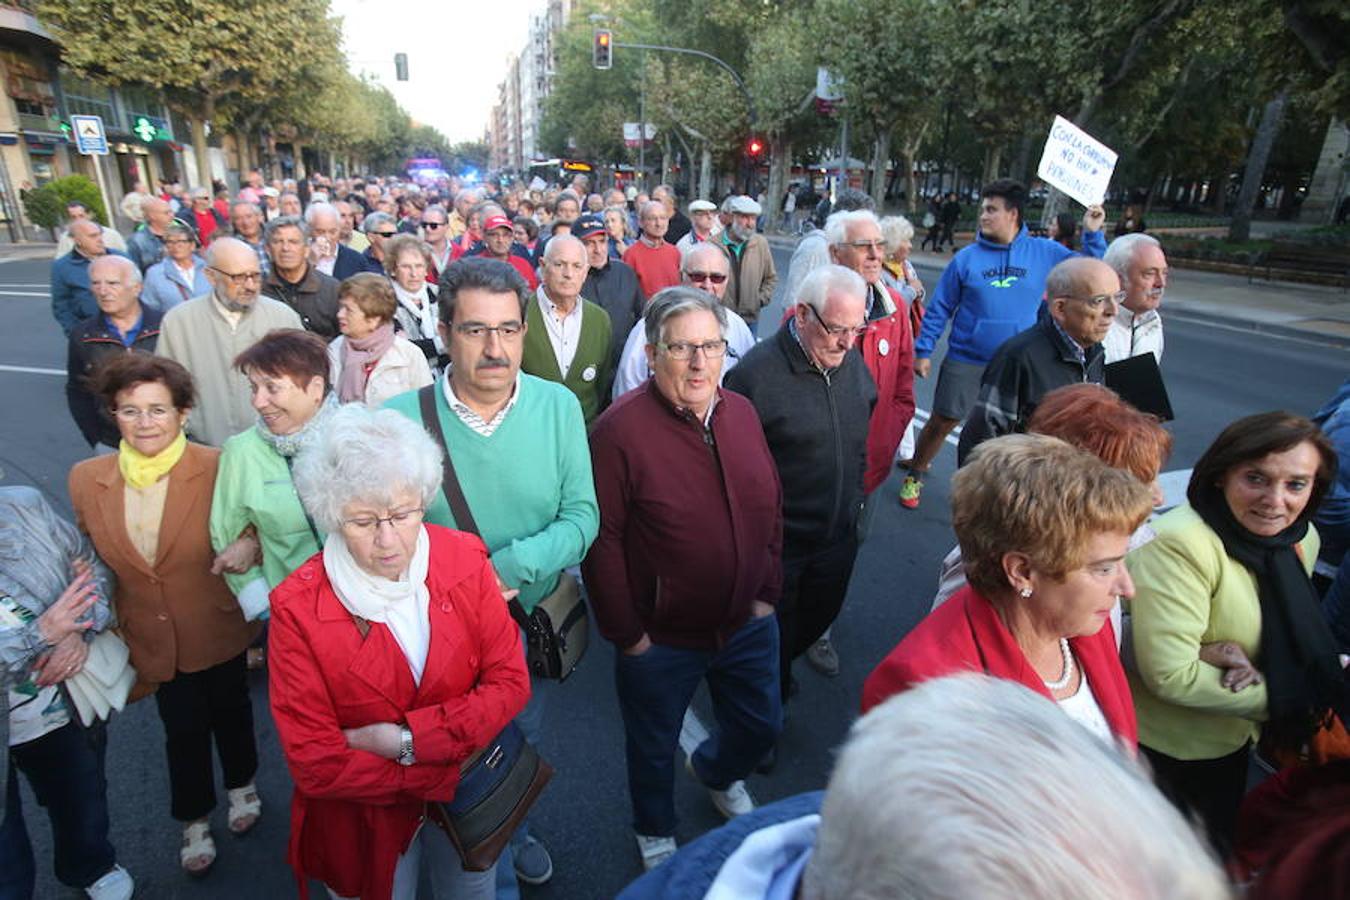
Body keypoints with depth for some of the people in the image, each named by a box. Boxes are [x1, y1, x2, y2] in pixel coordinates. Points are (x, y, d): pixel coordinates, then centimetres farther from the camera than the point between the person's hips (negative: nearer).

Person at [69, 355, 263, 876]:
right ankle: (194, 822, 46)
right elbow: (91, 563, 4)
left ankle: (242, 785, 53)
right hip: (152, 639, 2)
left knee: (230, 711, 22)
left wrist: (251, 543, -28)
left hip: (219, 631, -2)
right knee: (183, 729, 19)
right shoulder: (86, 480, -11)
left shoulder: (217, 468, -21)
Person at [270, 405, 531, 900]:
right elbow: (316, 765, -21)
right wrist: (450, 774, -21)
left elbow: (510, 683, -15)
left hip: (468, 794, 3)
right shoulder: (297, 608, -24)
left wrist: (403, 738, -24)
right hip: (364, 813, -2)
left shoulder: (464, 560, -18)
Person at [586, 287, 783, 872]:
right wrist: (626, 635, -14)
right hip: (660, 638, -5)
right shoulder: (620, 429, -23)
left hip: (747, 623, 5)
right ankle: (655, 833, 53)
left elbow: (771, 506, 7)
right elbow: (602, 542, -20)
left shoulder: (741, 413, -3)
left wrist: (768, 592, 5)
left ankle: (715, 771, 61)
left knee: (760, 726, 25)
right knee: (653, 747, 20)